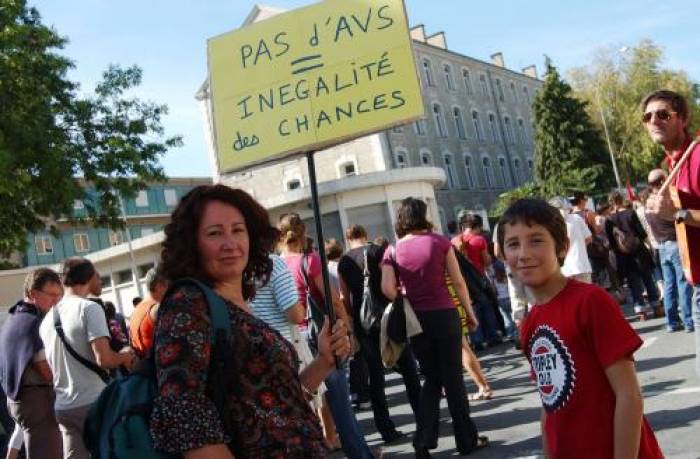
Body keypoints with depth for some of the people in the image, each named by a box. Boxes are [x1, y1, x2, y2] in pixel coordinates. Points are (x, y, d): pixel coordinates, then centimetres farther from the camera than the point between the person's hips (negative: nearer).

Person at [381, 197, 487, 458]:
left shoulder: (393, 251, 1)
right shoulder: (439, 242, -3)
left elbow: (387, 288, -11)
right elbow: (458, 282, -2)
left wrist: (406, 303, 6)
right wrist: (470, 312, 8)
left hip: (415, 319, 2)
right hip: (444, 314, -2)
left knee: (431, 378, 17)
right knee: (453, 378, 8)